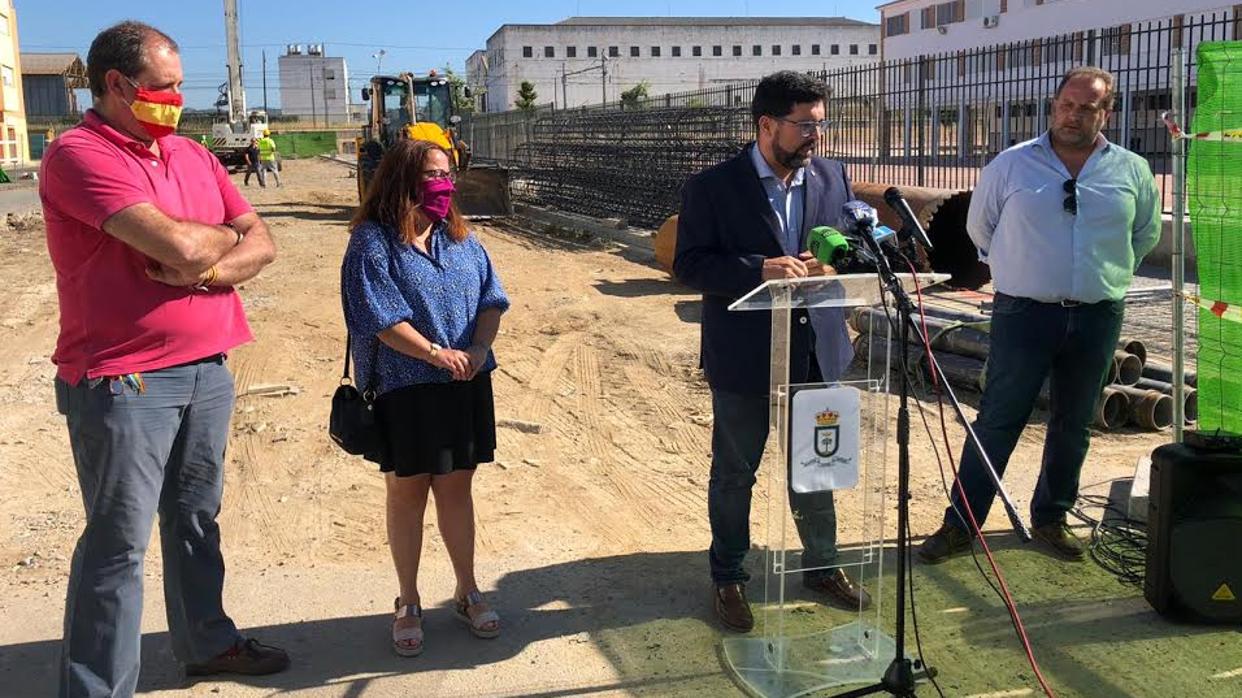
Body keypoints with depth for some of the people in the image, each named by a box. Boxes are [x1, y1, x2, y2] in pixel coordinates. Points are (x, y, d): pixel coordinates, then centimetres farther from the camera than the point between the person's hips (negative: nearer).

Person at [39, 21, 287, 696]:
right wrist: (227, 235, -2)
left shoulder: (192, 156, 12)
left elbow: (262, 244, 7)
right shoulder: (78, 154, -12)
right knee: (119, 544, 1)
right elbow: (178, 243, -23)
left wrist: (209, 269, -13)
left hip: (206, 370, 7)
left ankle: (207, 641, 35)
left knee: (196, 519, 19)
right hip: (122, 382, -7)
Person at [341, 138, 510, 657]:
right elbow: (377, 315, -16)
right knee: (406, 492, 8)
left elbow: (491, 298, 4)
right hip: (403, 391, -4)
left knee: (456, 487, 13)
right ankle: (408, 603, 23)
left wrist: (478, 349, -13)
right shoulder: (372, 242, -8)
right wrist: (436, 353, -18)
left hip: (465, 385, 4)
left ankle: (467, 593, 27)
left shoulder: (461, 238, 9)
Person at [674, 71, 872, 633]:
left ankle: (822, 565, 38)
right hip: (744, 357, -4)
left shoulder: (832, 177, 3)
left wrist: (831, 265, -13)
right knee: (734, 474, 11)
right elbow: (689, 265, -14)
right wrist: (760, 270, -27)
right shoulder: (712, 187, -11)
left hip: (815, 351, 4)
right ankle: (728, 577, 29)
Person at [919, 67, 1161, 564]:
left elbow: (1146, 234, 20)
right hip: (1024, 313, -3)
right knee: (998, 421, -2)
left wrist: (1109, 272, 15)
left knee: (1073, 425, 12)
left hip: (1098, 318, 3)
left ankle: (1050, 519, 28)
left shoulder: (1132, 172, 4)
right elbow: (979, 228, 12)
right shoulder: (1012, 165, -2)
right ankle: (960, 523, 6)